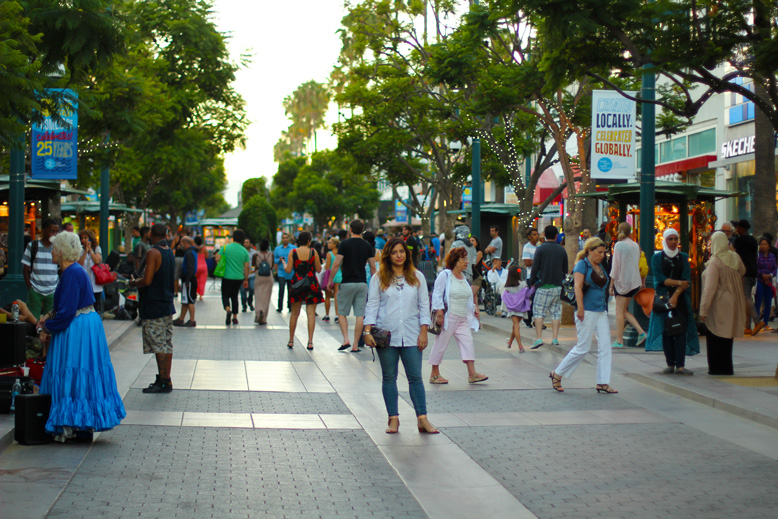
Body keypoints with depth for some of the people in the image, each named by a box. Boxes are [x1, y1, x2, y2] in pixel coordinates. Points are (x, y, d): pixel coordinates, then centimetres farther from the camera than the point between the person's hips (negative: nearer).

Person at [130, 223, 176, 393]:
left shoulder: (153, 253, -15)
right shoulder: (170, 252, 10)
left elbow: (147, 281, -20)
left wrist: (134, 283, -2)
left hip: (154, 306, -9)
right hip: (167, 303, 9)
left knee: (158, 345, -5)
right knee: (166, 344, 11)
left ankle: (163, 381, -4)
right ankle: (165, 379, 17)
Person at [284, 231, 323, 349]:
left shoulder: (293, 252, -3)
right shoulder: (313, 252, -4)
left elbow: (288, 270, -4)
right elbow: (318, 269, 0)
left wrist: (284, 264, 16)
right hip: (311, 284, -1)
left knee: (294, 313, 12)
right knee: (311, 313, 1)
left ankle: (291, 340, 18)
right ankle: (310, 341, -7)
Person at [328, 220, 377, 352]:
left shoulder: (344, 244, -5)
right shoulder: (367, 246, 5)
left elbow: (337, 264, -8)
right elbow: (373, 268, 6)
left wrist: (330, 280, 2)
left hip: (347, 283, -2)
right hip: (362, 283, 2)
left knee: (342, 313, 10)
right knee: (360, 315, 3)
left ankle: (346, 340, -5)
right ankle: (355, 345, 3)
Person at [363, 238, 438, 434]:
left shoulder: (417, 277, 8)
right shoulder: (379, 278, 4)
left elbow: (424, 305, 7)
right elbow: (372, 305, 2)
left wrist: (424, 332, -1)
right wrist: (368, 331, -7)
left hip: (411, 336, 0)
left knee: (415, 377, -2)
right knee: (389, 377, 5)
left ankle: (422, 419, 0)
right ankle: (393, 418, 11)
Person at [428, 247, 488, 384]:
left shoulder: (463, 278, 16)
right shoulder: (445, 275, -8)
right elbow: (437, 295, -11)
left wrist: (473, 307, 12)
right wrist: (439, 312, -18)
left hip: (463, 318, 7)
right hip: (448, 316, -7)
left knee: (467, 342, -2)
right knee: (441, 343, 1)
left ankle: (472, 373, -4)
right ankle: (434, 374, 10)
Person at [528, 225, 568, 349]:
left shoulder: (541, 249, -5)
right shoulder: (562, 250, 7)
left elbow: (535, 267, -7)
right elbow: (565, 269, 12)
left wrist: (532, 282, 6)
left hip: (543, 285, -3)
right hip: (558, 286, 3)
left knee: (538, 311, -1)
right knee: (556, 311, 10)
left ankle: (539, 338, -10)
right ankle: (555, 338, 7)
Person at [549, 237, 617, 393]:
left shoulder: (600, 267, 16)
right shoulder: (582, 264, -8)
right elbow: (578, 287, -16)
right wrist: (580, 308, -22)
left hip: (601, 311, 8)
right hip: (587, 311, -8)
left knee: (605, 347, 1)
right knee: (583, 348, -4)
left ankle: (603, 383, 4)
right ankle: (557, 374, 10)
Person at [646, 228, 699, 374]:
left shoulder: (683, 257, 10)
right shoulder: (657, 257, 5)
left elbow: (687, 279, -1)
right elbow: (660, 278, -6)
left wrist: (676, 295, -13)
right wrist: (679, 283, -12)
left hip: (681, 298, 1)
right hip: (664, 297, -1)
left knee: (681, 330, -6)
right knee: (666, 331, -3)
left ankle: (680, 365, -8)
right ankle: (670, 364, 2)